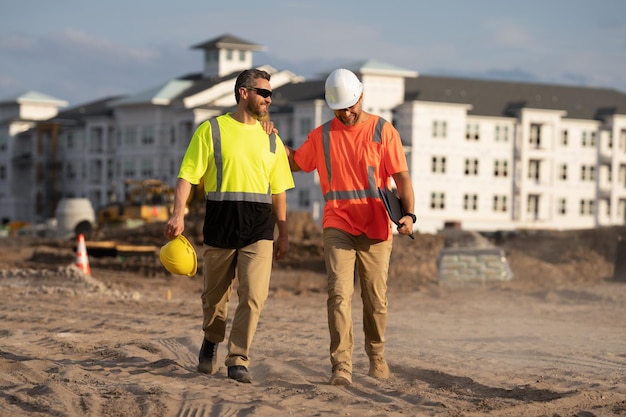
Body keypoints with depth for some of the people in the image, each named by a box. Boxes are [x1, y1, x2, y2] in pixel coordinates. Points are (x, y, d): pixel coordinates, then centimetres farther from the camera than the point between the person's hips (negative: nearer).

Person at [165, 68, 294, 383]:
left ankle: (238, 360, -3)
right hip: (219, 225, -2)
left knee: (253, 296, -12)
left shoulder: (271, 138, 14)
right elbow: (187, 176, -3)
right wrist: (178, 214, -17)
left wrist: (283, 234, 14)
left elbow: (278, 191, 17)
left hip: (259, 229, 2)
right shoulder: (211, 130, 3)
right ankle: (211, 341, 39)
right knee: (214, 296, 11)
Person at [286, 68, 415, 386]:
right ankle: (341, 365, -13)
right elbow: (294, 162, 24)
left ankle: (376, 355, 29)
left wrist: (408, 214, -17)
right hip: (337, 228, 1)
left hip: (376, 229, -1)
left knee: (375, 299, 7)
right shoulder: (321, 136, 8)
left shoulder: (383, 131, 1)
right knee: (339, 294, -13)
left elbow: (401, 177, -3)